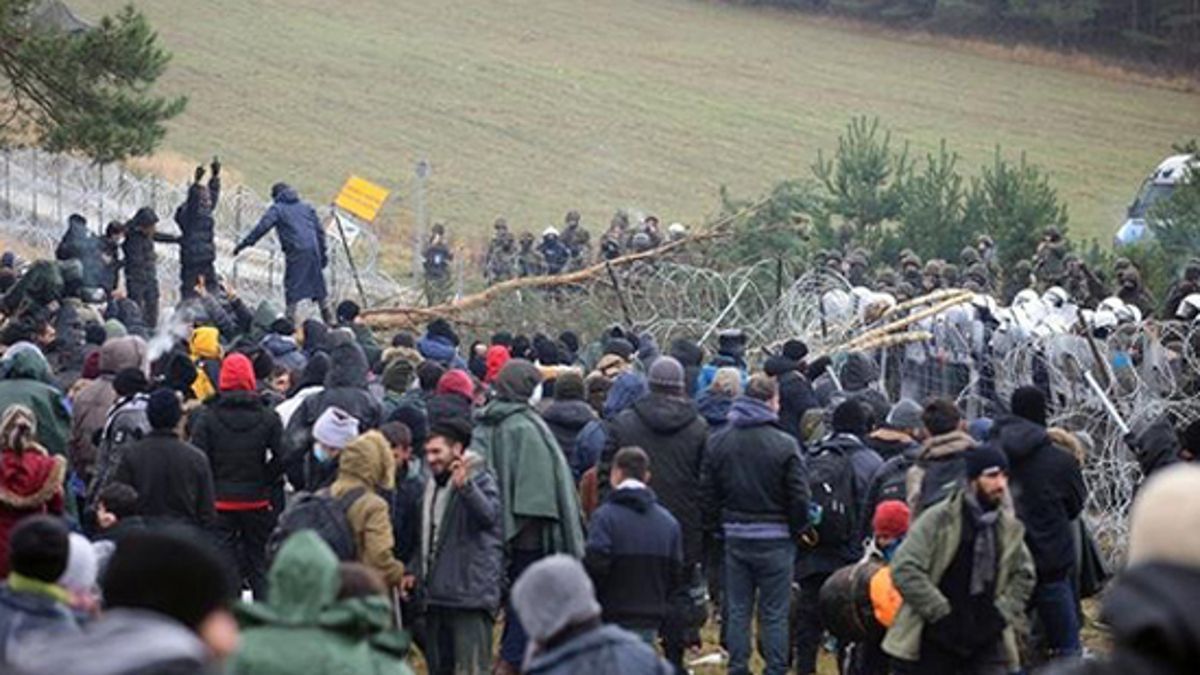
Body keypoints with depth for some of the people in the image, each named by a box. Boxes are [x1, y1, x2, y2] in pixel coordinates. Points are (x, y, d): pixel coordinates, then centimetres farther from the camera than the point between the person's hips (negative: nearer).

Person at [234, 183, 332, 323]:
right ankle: (329, 320, 18)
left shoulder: (277, 209, 4)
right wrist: (323, 253, 21)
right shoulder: (307, 207, 19)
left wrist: (243, 244, -5)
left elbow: (261, 228, -7)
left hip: (295, 253, -5)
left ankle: (290, 321, -8)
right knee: (318, 285, 14)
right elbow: (320, 231, 17)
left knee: (292, 287, -1)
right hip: (313, 250, 5)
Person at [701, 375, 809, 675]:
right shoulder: (784, 445, -12)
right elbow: (799, 496, -10)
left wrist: (717, 527, 15)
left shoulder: (718, 443, 1)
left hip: (735, 537, 4)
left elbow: (708, 493, 5)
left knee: (738, 610, 11)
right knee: (774, 613, 3)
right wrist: (797, 529, 5)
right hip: (774, 538, -4)